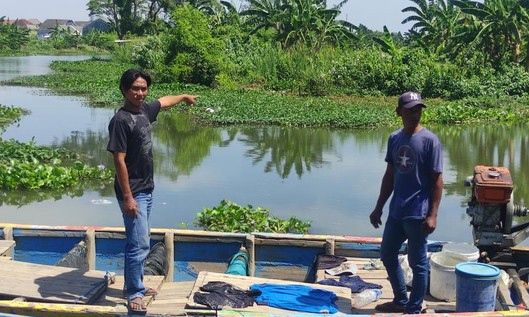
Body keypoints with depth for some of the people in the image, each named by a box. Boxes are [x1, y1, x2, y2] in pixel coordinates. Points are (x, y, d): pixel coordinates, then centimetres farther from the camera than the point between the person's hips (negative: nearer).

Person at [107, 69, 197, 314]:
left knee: (137, 242, 18)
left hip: (146, 190, 9)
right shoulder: (120, 120, -18)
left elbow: (164, 101, 29)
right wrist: (127, 197, -22)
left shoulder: (145, 110, 6)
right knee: (140, 244, -8)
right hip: (133, 192, -9)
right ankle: (134, 294, 4)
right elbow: (119, 161, -20)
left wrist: (184, 97, 47)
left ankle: (134, 284, 30)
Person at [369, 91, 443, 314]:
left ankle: (414, 310, 20)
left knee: (417, 263, 5)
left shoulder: (430, 141, -12)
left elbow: (437, 180, -11)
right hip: (396, 211, 7)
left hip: (418, 214, -7)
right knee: (387, 255, 17)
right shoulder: (394, 139, 5)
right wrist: (378, 208, 13)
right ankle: (400, 301, 35)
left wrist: (432, 215, -16)